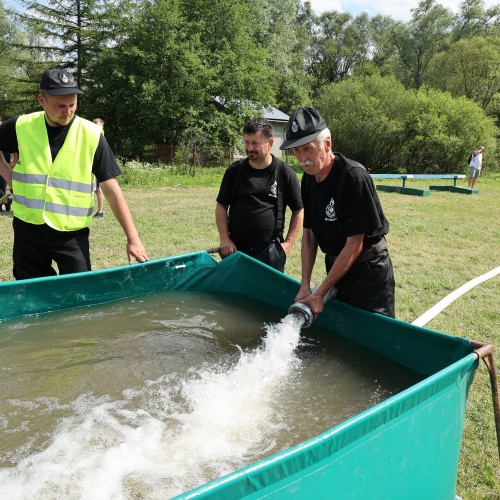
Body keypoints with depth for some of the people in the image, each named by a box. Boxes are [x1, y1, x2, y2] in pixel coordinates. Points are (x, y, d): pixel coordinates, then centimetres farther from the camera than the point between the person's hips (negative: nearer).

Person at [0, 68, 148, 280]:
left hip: (72, 233, -2)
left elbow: (111, 190, -9)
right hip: (27, 230, 2)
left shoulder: (91, 135, -9)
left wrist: (132, 238, -13)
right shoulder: (21, 127, -3)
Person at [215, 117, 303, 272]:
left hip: (270, 251, -2)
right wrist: (224, 239, -2)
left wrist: (288, 243, -4)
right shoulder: (234, 171, 2)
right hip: (235, 249, 2)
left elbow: (298, 211, 3)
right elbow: (221, 206, 8)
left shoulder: (285, 173, -3)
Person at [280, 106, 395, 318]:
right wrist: (305, 285, -3)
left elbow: (355, 245, -23)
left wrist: (319, 293, -20)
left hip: (368, 270, -7)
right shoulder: (308, 179, -1)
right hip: (336, 266, 7)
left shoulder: (354, 176, -24)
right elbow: (309, 234, 4)